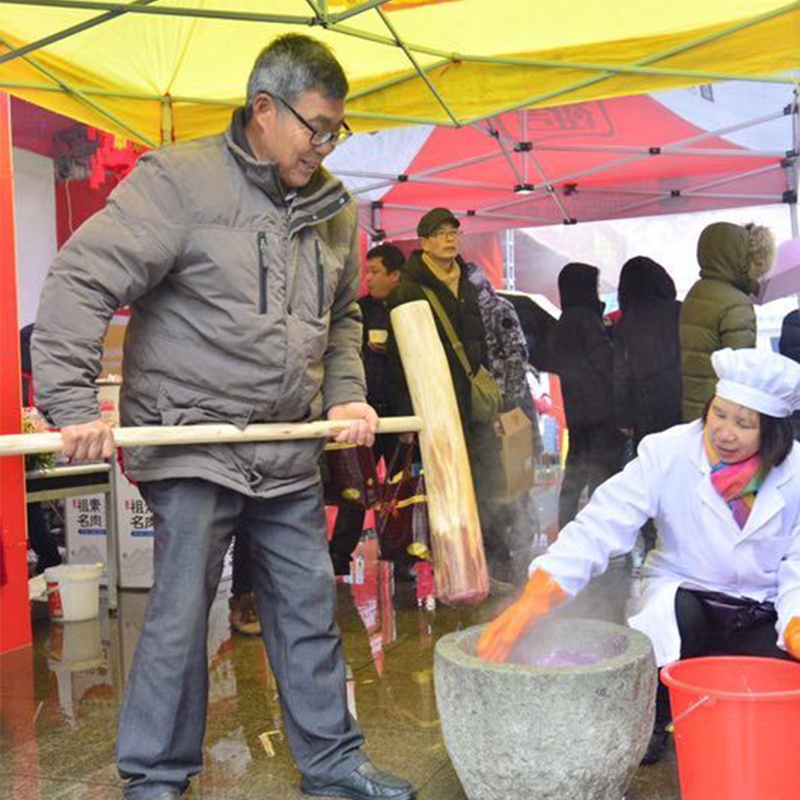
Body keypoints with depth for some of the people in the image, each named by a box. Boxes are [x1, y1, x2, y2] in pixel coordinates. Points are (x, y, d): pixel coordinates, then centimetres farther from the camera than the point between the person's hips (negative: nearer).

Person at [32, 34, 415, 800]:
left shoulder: (332, 207, 9)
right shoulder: (178, 179, -11)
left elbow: (343, 318, 21)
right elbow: (79, 281, -15)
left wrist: (346, 393, 6)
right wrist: (72, 405, -20)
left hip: (290, 453, 6)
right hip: (191, 443, -6)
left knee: (310, 609, 12)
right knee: (180, 613, 1)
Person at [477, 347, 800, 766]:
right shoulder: (669, 453, -16)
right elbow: (597, 528, -25)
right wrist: (531, 601, -38)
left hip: (761, 620, 2)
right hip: (682, 602, -1)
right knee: (678, 610, -35)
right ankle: (652, 716, -4)